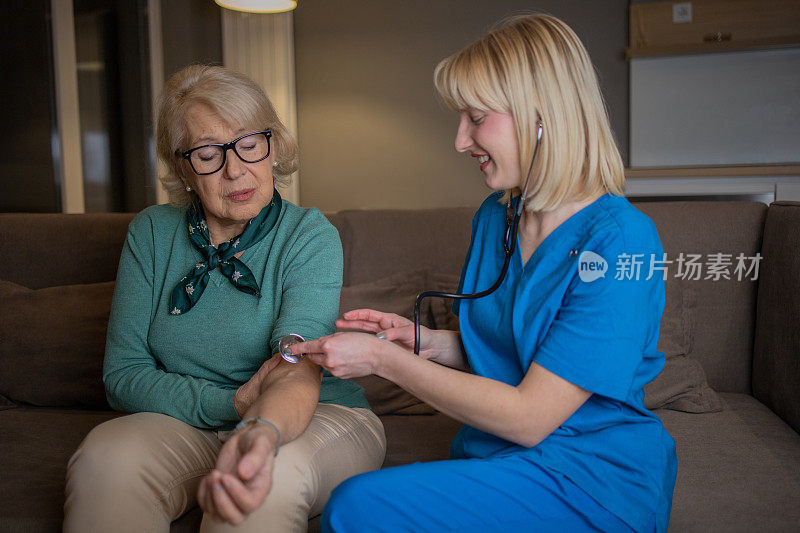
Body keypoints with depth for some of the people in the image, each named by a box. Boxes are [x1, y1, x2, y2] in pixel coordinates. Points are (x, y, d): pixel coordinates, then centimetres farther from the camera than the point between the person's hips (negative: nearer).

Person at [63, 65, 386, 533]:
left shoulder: (310, 235, -9)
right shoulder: (152, 233, 2)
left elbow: (298, 368, -26)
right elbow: (123, 375, -2)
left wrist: (264, 432, -50)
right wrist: (234, 401, -18)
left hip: (318, 419, -2)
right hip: (186, 424, 3)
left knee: (273, 473, -35)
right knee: (107, 455, -28)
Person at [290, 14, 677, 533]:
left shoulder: (619, 242, -19)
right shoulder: (494, 216, 6)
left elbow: (528, 417, -20)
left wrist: (383, 359, -17)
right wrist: (424, 340, -3)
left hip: (591, 478, -6)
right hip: (493, 456, 6)